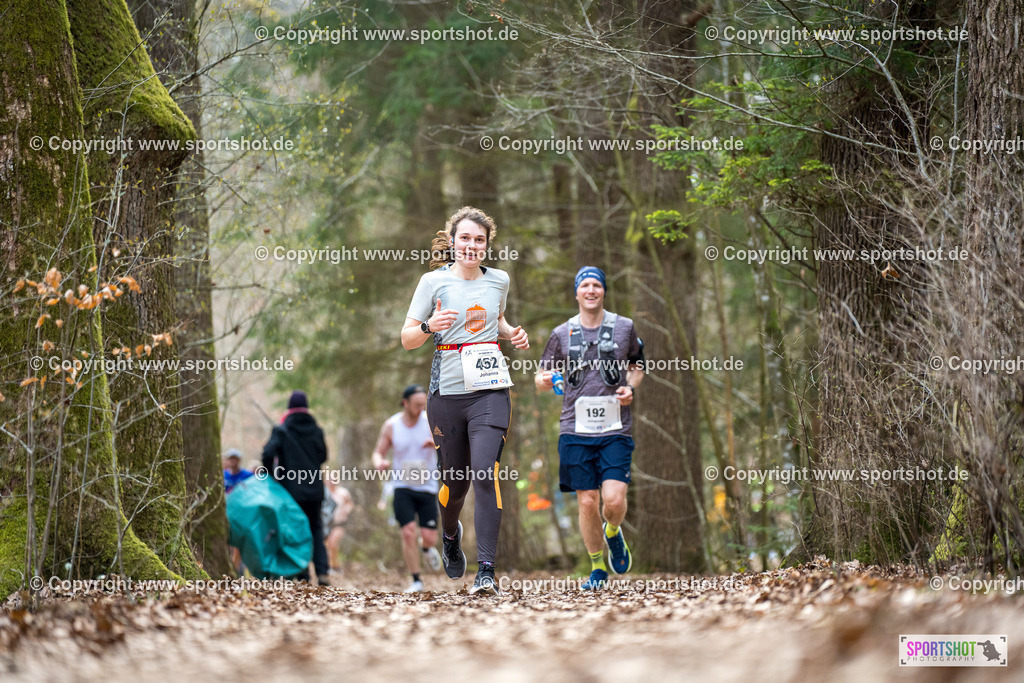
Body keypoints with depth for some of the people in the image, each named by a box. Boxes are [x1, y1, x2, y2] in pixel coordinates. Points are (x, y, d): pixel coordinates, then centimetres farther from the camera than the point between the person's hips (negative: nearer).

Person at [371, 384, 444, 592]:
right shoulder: (391, 425, -2)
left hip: (427, 487, 0)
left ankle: (425, 547, 35)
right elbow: (379, 452, 7)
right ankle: (416, 581, -1)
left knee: (429, 538, -5)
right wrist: (379, 463, -18)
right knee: (408, 532, -15)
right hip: (403, 487, 0)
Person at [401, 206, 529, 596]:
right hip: (447, 390, -1)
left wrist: (511, 334, 8)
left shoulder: (499, 280, 9)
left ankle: (486, 571, -17)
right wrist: (429, 327, -20)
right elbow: (407, 339, 1)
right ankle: (450, 535, 45)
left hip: (490, 390, 1)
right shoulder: (434, 281, 0)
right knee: (455, 480, 9)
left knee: (485, 475, -16)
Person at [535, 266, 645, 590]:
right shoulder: (562, 333, 7)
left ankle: (613, 532, 23)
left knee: (614, 499, -13)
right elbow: (541, 377, 13)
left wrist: (631, 387, 1)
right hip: (576, 429, 1)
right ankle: (598, 567, 18)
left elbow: (637, 365, 22)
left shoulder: (624, 327, 7)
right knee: (587, 501, -1)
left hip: (615, 429, -1)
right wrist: (544, 379, -11)